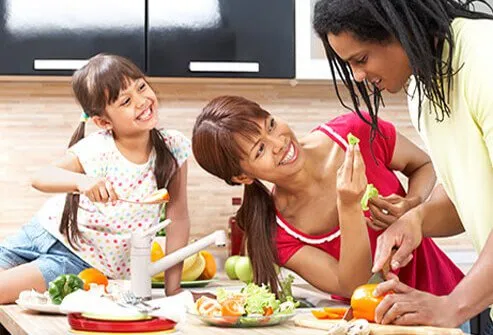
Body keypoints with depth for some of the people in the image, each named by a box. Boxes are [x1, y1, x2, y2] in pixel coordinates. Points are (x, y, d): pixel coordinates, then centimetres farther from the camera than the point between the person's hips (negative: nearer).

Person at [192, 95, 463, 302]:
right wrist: (349, 207, -29)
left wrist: (411, 205, -14)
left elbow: (423, 166, 8)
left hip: (441, 296, 1)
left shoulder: (355, 134, -9)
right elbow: (353, 289, -16)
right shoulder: (277, 235, -9)